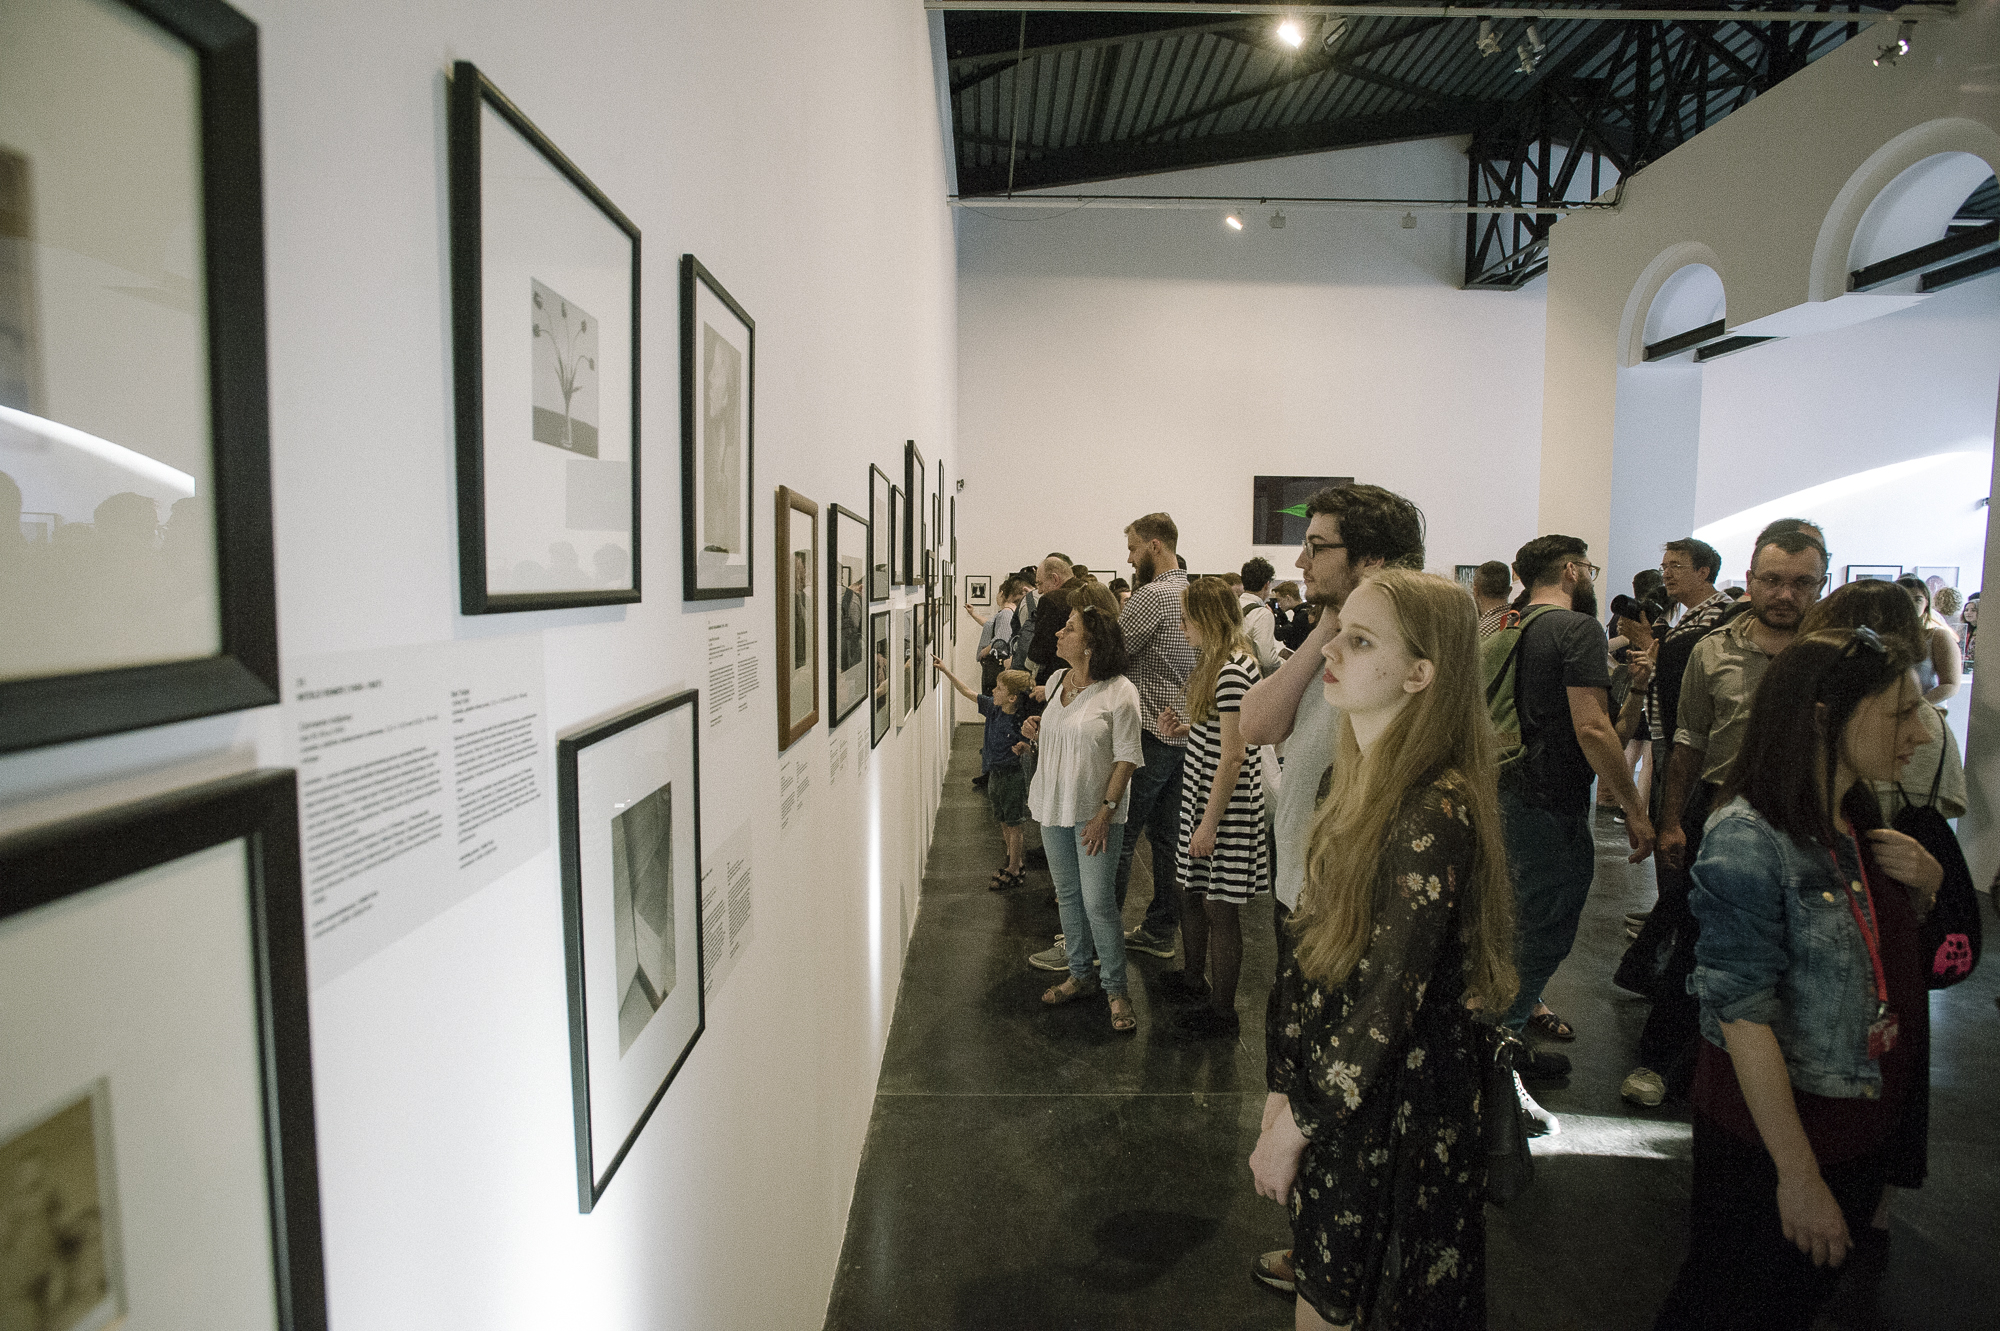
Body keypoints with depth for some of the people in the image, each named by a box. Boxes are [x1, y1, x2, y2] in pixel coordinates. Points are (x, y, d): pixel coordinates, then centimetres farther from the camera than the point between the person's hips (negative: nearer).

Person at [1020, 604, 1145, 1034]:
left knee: (1097, 902, -5)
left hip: (1096, 812, -6)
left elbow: (1126, 758, -14)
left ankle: (1115, 989, 11)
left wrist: (1105, 811, -18)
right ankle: (1080, 974, 30)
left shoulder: (1119, 692, -14)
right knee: (1067, 896, 15)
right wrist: (1036, 733, -1)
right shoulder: (1057, 681, 6)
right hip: (1055, 806, 7)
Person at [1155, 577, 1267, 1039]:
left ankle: (1221, 1011, 17)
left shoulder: (1233, 672, -22)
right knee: (1192, 891, 22)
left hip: (1226, 804, -10)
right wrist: (1183, 728, 4)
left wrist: (1210, 824, -20)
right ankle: (1192, 978, 41)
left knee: (1220, 908, 3)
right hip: (1201, 793, 10)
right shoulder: (1219, 662, 10)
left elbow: (1232, 756, -23)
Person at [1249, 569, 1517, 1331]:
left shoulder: (1433, 816, -27)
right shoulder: (1365, 783, 1)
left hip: (1396, 1108, -7)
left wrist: (1297, 1122, -13)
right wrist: (1285, 1087, 9)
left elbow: (1388, 1004, -23)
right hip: (1338, 1083, 7)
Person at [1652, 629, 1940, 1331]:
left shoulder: (1857, 823, 1)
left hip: (1859, 1117, 8)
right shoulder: (1747, 838, -25)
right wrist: (1799, 1173, -23)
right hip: (1767, 1132, -8)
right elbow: (1743, 1014, -26)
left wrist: (1924, 885, -4)